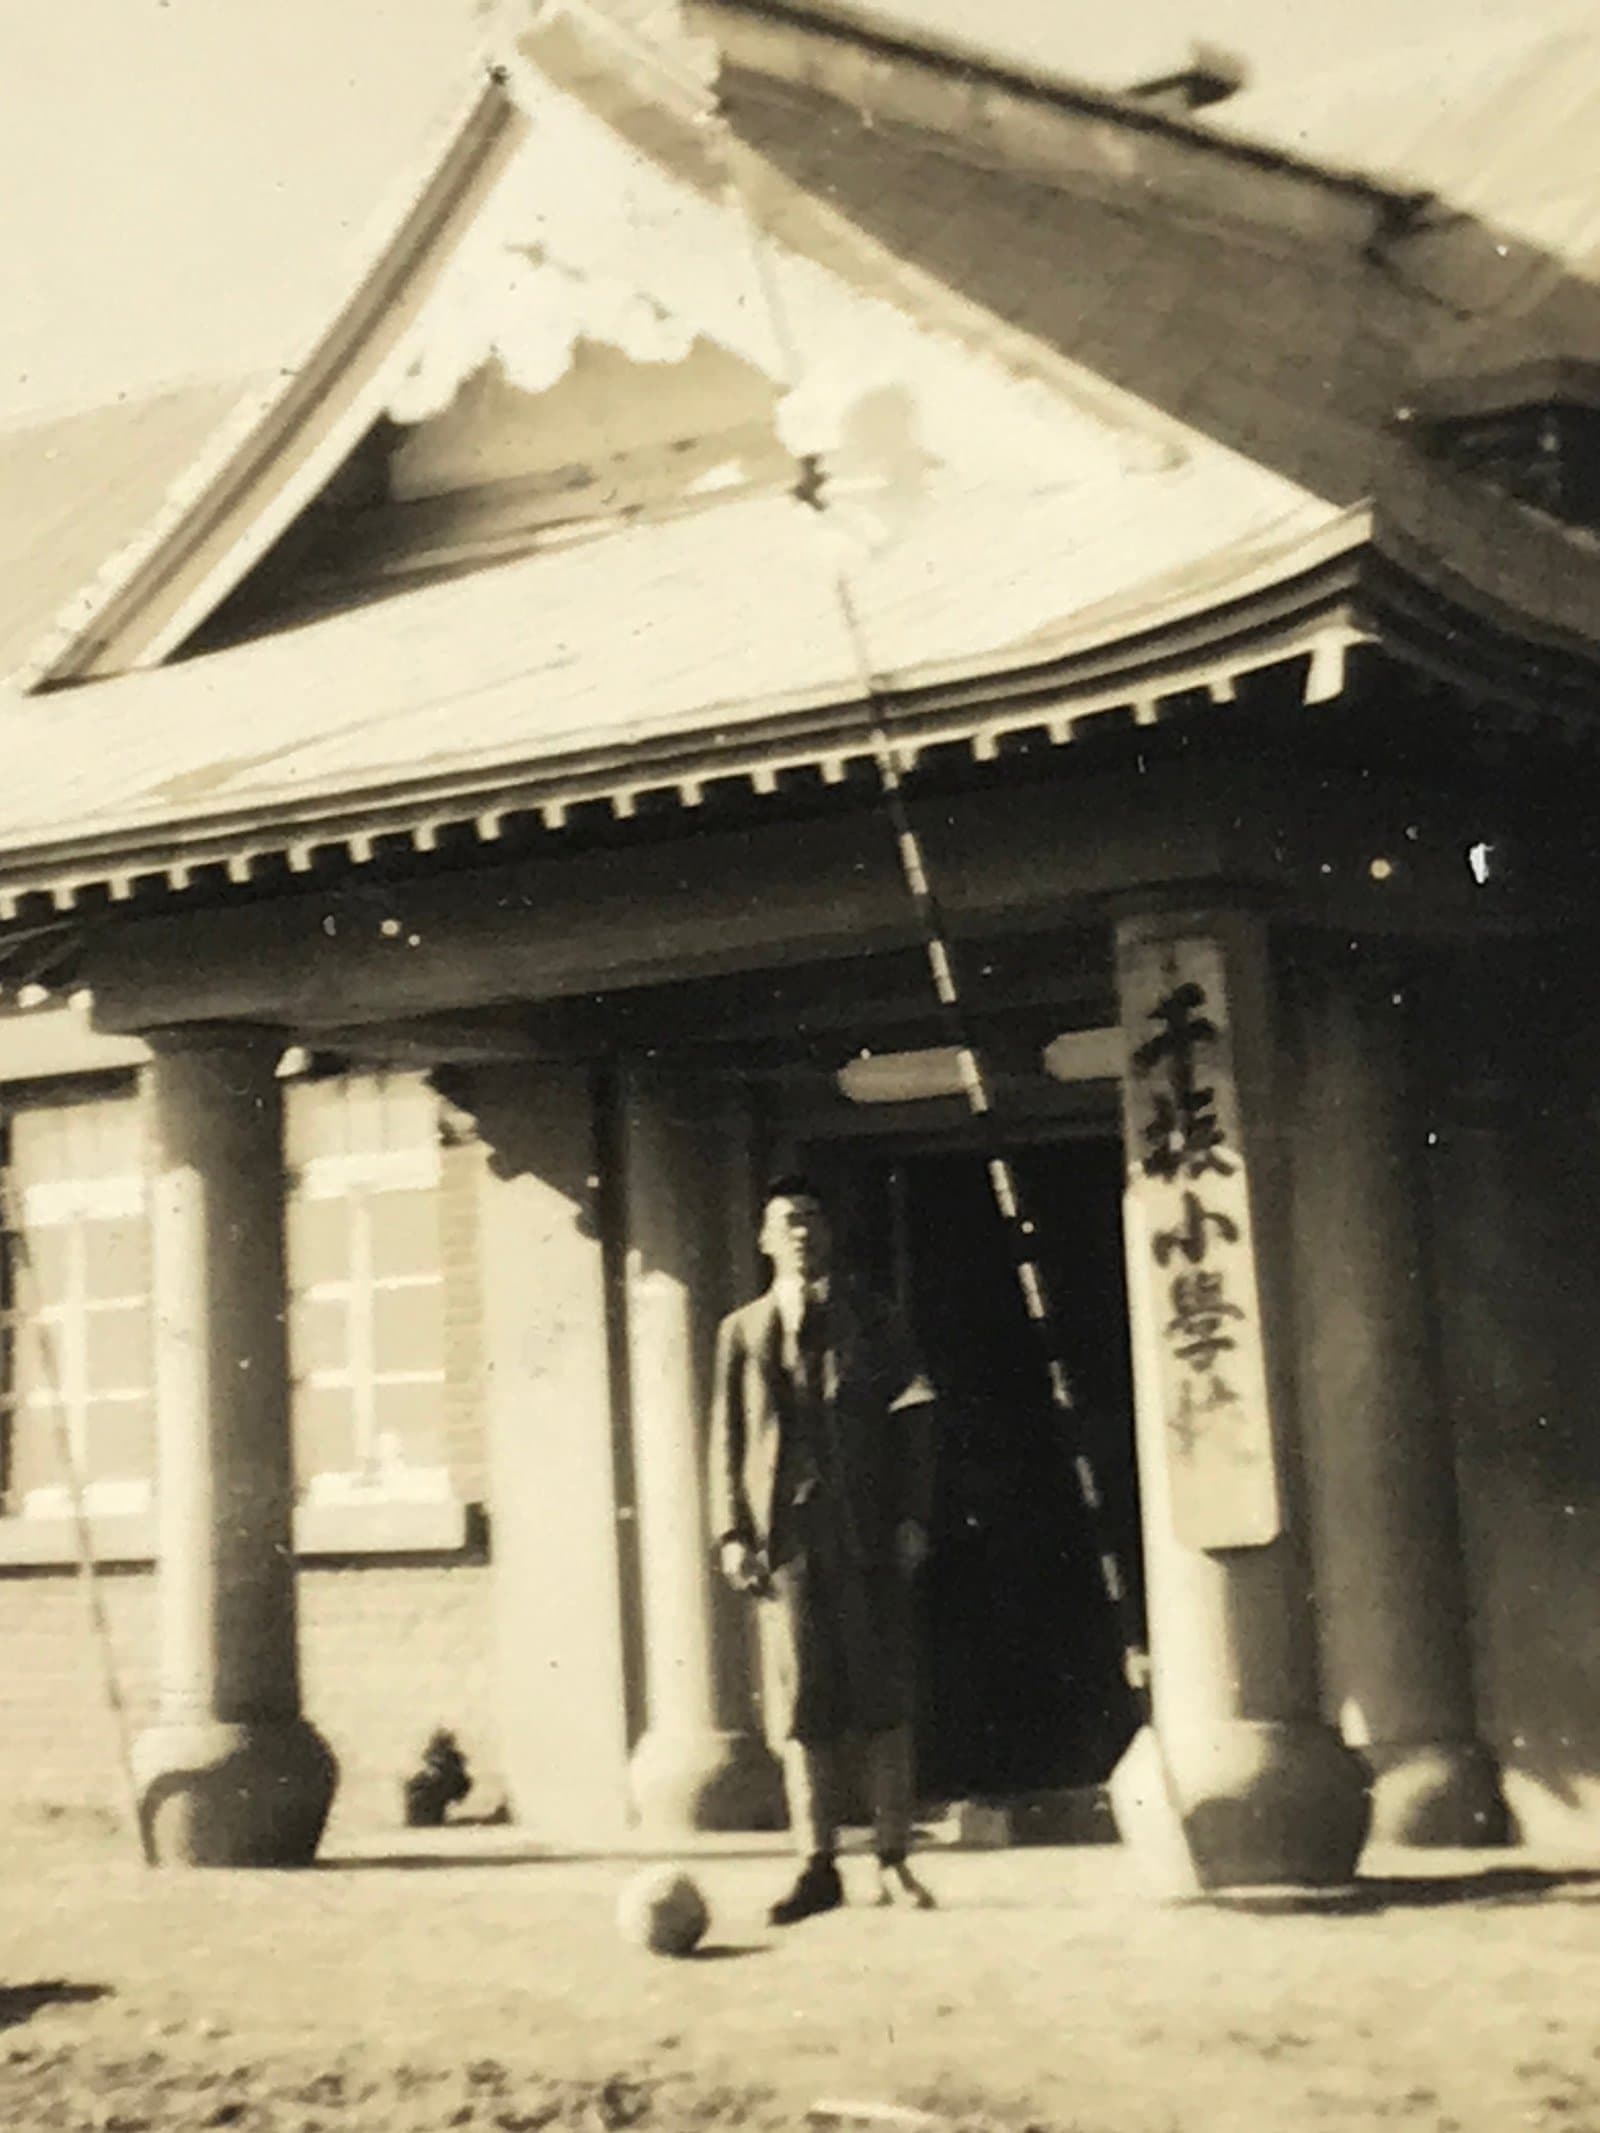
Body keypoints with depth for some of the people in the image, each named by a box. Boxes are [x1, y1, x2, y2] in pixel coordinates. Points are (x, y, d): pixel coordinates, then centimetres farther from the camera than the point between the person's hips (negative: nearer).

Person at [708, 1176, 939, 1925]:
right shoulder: (743, 1331, 12)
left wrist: (912, 1517, -3)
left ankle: (894, 1859, 8)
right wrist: (732, 1533, -2)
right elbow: (728, 1439, 9)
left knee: (883, 1700, 1)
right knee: (801, 1707, -1)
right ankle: (818, 1867, 5)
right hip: (788, 1535, 0)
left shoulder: (870, 1322, 11)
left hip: (870, 1536, 0)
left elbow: (912, 1422, 7)